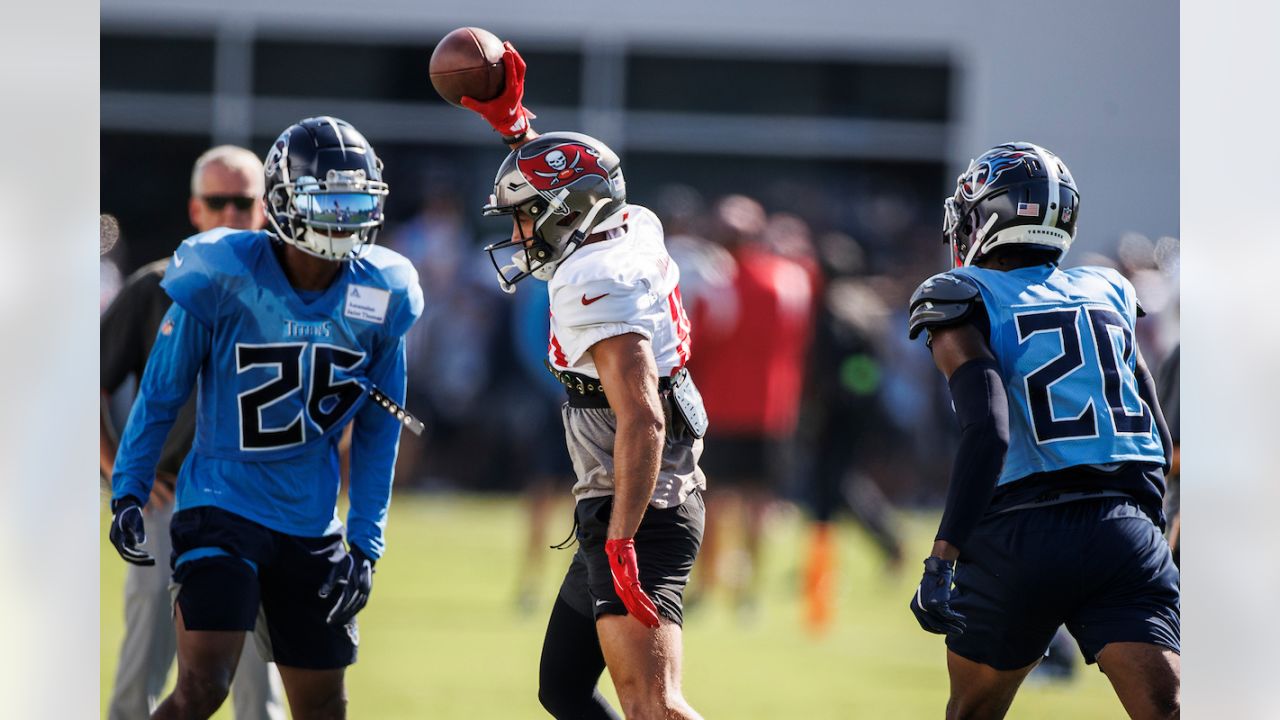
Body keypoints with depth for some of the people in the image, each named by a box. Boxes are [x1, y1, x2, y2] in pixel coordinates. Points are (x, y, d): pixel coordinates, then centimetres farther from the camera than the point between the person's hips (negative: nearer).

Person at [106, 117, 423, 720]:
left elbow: (378, 431, 7)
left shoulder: (378, 297, -2)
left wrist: (366, 544, 4)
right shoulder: (222, 279, -15)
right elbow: (161, 393, -3)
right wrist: (128, 492, -5)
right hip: (222, 507, -5)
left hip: (311, 527, 5)